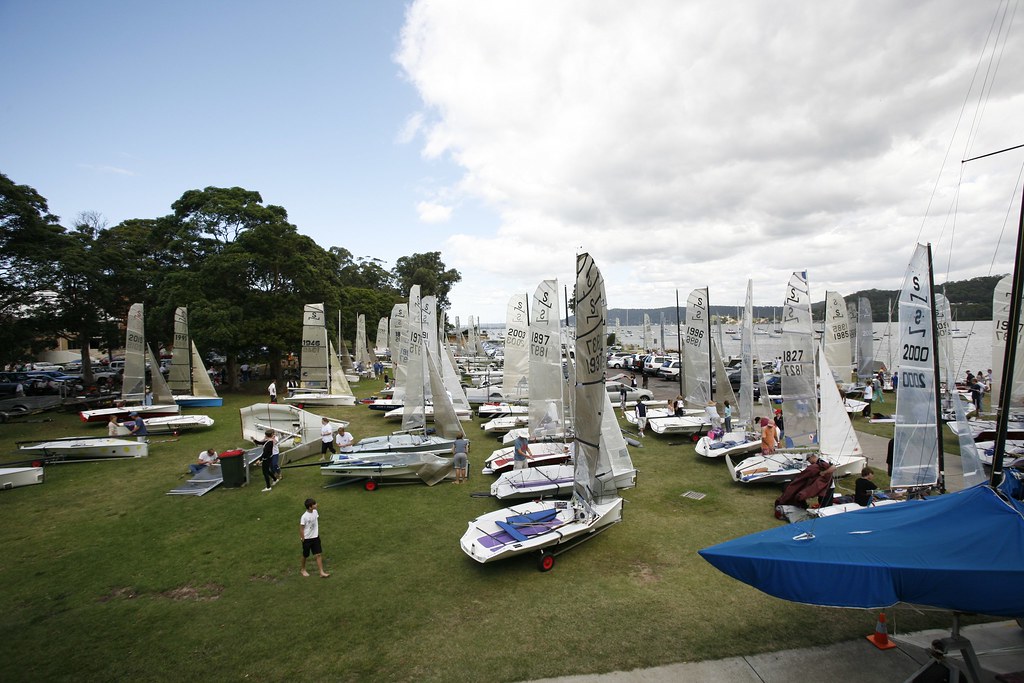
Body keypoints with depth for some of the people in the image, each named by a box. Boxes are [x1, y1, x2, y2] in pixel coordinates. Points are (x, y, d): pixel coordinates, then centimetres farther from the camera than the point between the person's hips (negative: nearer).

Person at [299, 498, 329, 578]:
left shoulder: (315, 512, -5)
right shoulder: (304, 517, -24)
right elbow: (301, 529, -15)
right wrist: (303, 540, -11)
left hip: (315, 537, 5)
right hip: (307, 539, -5)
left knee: (319, 554, 1)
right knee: (305, 555, 16)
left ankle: (322, 572, 4)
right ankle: (302, 569, 42)